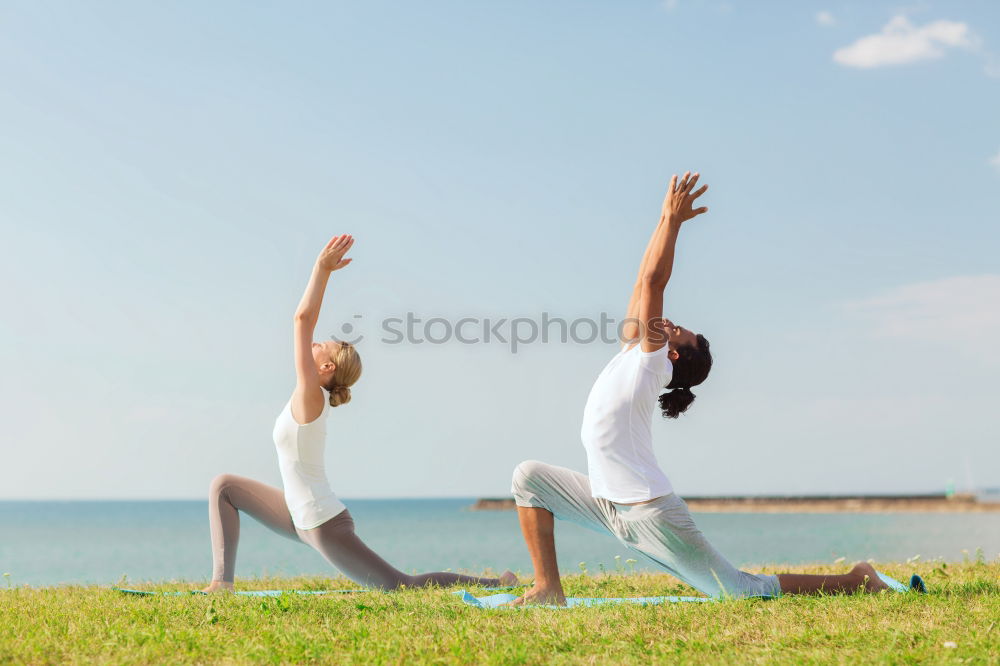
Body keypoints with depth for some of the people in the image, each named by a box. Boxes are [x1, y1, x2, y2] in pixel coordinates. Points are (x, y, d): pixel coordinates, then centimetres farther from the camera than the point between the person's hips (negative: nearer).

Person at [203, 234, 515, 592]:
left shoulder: (311, 394, -18)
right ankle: (222, 581, 7)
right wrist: (322, 271, 13)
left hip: (324, 525, -9)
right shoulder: (314, 395, 5)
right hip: (301, 517, 9)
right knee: (224, 485, 11)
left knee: (402, 586, -5)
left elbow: (303, 318, -24)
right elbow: (305, 321, 11)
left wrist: (322, 268, -20)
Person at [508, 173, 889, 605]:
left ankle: (854, 581, 7)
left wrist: (672, 220, -10)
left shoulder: (650, 361, -9)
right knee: (529, 477, 8)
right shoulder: (630, 355, 12)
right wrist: (664, 221, 14)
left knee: (741, 592, -5)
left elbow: (653, 281, -15)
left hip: (648, 513, -9)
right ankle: (548, 589, 8)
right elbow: (644, 282, 13)